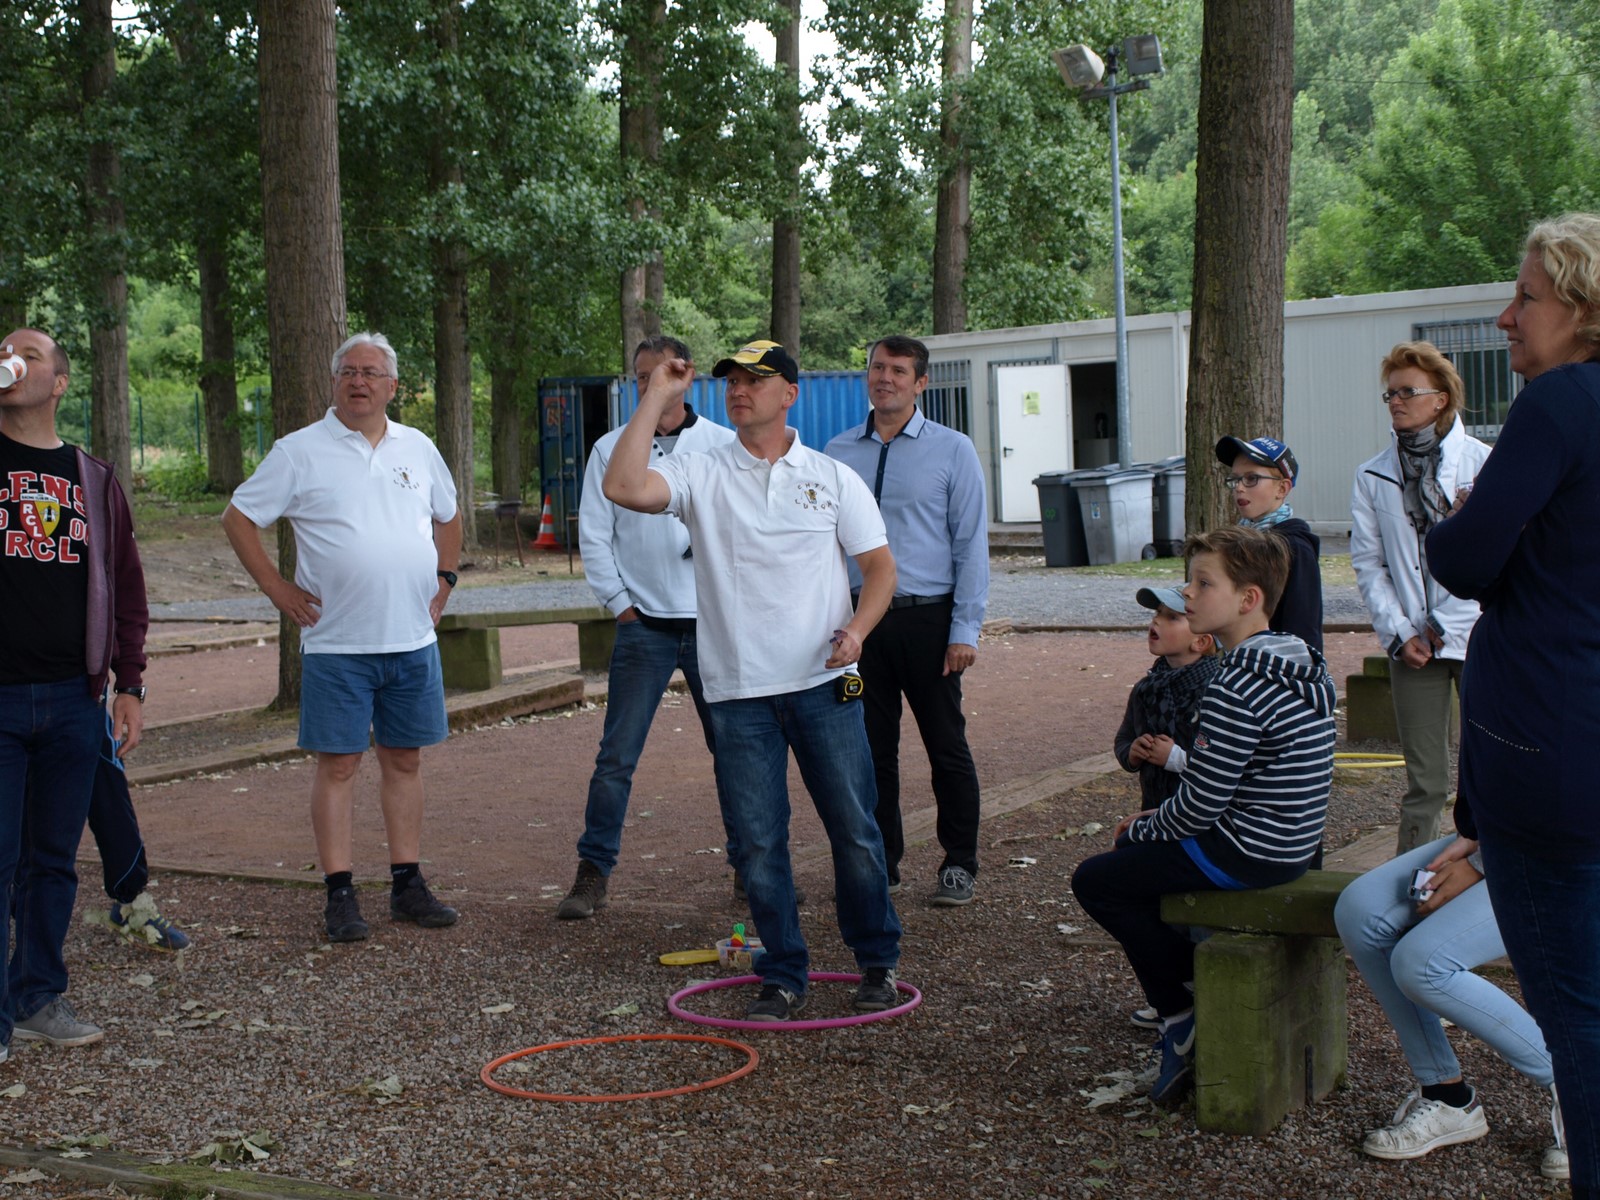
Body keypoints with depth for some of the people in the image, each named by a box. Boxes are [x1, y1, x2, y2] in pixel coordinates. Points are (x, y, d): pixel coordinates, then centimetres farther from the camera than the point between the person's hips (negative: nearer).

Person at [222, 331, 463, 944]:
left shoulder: (418, 448, 11)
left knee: (404, 759, 10)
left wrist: (444, 578, 14)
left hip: (413, 640, 4)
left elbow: (447, 515, 26)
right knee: (338, 763, -1)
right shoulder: (301, 451, -2)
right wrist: (277, 588, -4)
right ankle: (339, 893, 5)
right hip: (337, 642, -4)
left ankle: (407, 883, 18)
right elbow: (238, 518, 1)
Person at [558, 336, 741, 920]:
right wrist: (620, 603, 1)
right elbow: (594, 536, 7)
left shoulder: (725, 446, 6)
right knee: (617, 756, -4)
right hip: (645, 625, 0)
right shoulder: (610, 450, 6)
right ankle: (592, 873, 4)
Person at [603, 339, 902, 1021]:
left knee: (856, 831, 4)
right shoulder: (701, 476, 4)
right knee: (758, 844, 3)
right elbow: (623, 488, -14)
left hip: (824, 685, 0)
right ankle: (783, 979, 16)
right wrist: (656, 399, -8)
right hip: (739, 691, 0)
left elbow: (879, 564, 9)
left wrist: (857, 628, -9)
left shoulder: (833, 477, 8)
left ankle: (878, 963, 21)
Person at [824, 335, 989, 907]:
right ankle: (881, 862, 21)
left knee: (947, 747, 4)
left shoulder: (952, 451, 1)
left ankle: (958, 864, 15)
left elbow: (971, 544, -1)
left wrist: (965, 629, -7)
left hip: (926, 618, -3)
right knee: (871, 749, 8)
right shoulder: (838, 454, 9)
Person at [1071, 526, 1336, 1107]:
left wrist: (1141, 830, -2)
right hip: (1289, 843, 10)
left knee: (1096, 880, 3)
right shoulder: (1299, 662, 6)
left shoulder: (1234, 689, -24)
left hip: (1247, 855, -10)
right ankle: (1195, 979, 23)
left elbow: (1199, 804, -21)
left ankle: (1181, 1018, 12)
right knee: (1137, 852, 25)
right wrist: (1157, 820, 11)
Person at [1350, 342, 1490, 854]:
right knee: (1424, 782, 4)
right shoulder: (1373, 476, 9)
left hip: (1477, 636, -2)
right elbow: (1369, 563, 7)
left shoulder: (1483, 463, 0)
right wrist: (1399, 633, -4)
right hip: (1413, 645, 2)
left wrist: (1443, 623, -8)